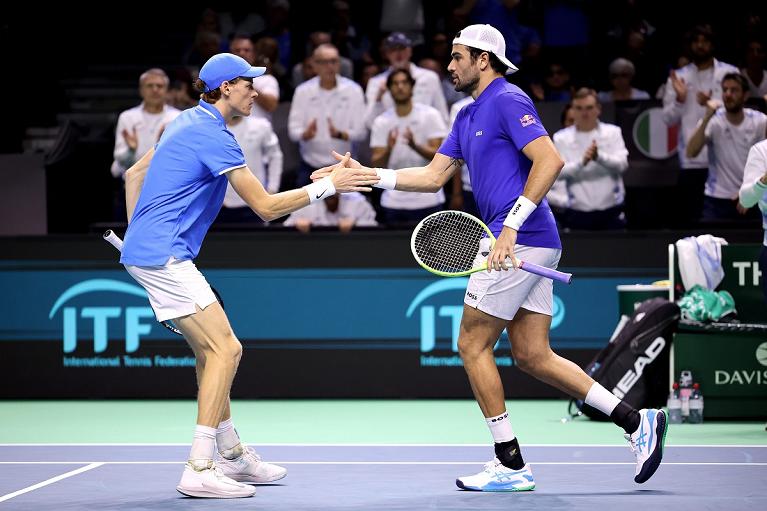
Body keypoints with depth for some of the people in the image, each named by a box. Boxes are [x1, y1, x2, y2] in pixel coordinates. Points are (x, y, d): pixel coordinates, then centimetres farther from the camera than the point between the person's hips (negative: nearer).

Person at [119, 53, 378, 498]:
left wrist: (137, 236, 25)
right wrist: (327, 185, -10)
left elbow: (134, 174, 26)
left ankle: (231, 454, 23)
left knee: (212, 351, 16)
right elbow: (267, 206, -15)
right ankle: (199, 471, -13)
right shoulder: (213, 135, -14)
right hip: (164, 255, -10)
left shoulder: (188, 123, 17)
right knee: (225, 349, -11)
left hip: (146, 251, 10)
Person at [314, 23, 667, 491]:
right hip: (530, 246, 10)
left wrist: (510, 226, -23)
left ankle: (511, 465, 3)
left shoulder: (507, 99, -10)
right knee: (532, 356, 7)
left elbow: (550, 161, -20)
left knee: (473, 345, -2)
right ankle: (637, 422, 5)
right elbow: (433, 176, 23)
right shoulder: (468, 117, 21)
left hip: (521, 241, -10)